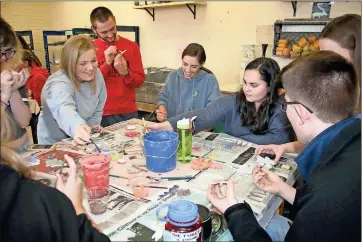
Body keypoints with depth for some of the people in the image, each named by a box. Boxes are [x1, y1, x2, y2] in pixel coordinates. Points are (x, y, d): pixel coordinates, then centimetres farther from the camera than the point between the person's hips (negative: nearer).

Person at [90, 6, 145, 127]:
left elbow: (140, 80, 0)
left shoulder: (131, 46, 1)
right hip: (102, 114, -1)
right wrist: (107, 63, -19)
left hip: (129, 112, 2)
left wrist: (125, 73, -20)